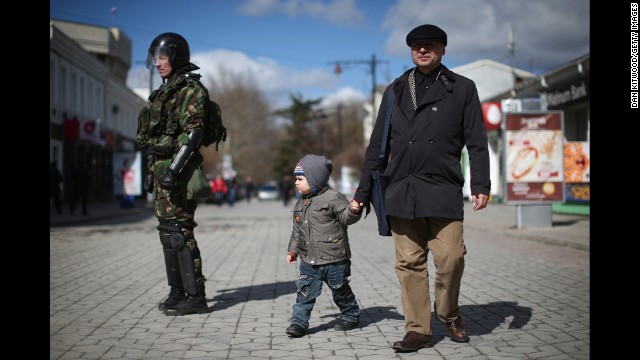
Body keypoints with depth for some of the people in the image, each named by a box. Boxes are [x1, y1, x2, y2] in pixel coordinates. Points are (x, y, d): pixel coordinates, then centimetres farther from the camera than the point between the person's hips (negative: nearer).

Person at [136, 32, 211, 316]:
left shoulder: (190, 90, -9)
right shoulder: (167, 90, 20)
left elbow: (192, 133, -20)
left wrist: (174, 170, -26)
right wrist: (153, 171, 21)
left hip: (177, 169, -10)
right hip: (162, 166, 10)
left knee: (178, 231, -10)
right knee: (168, 231, 12)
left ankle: (195, 296, -6)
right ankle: (178, 292, 20)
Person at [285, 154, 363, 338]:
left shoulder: (333, 198, -10)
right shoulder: (300, 205, 12)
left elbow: (345, 217, -12)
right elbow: (297, 230, 20)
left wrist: (353, 210, -33)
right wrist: (292, 249, 23)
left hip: (333, 259, -5)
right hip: (309, 261, 5)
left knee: (340, 290, 9)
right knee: (305, 291, -1)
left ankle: (351, 316, 28)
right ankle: (299, 321, 3)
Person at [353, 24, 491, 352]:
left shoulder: (462, 89, 10)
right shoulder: (395, 91, 16)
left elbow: (476, 142, 6)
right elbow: (377, 146, 16)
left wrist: (481, 185, -6)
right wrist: (363, 191, 13)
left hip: (444, 189, -2)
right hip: (401, 190, 2)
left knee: (451, 258, -9)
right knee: (409, 264, 1)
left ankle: (448, 314, 18)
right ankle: (418, 330, 11)